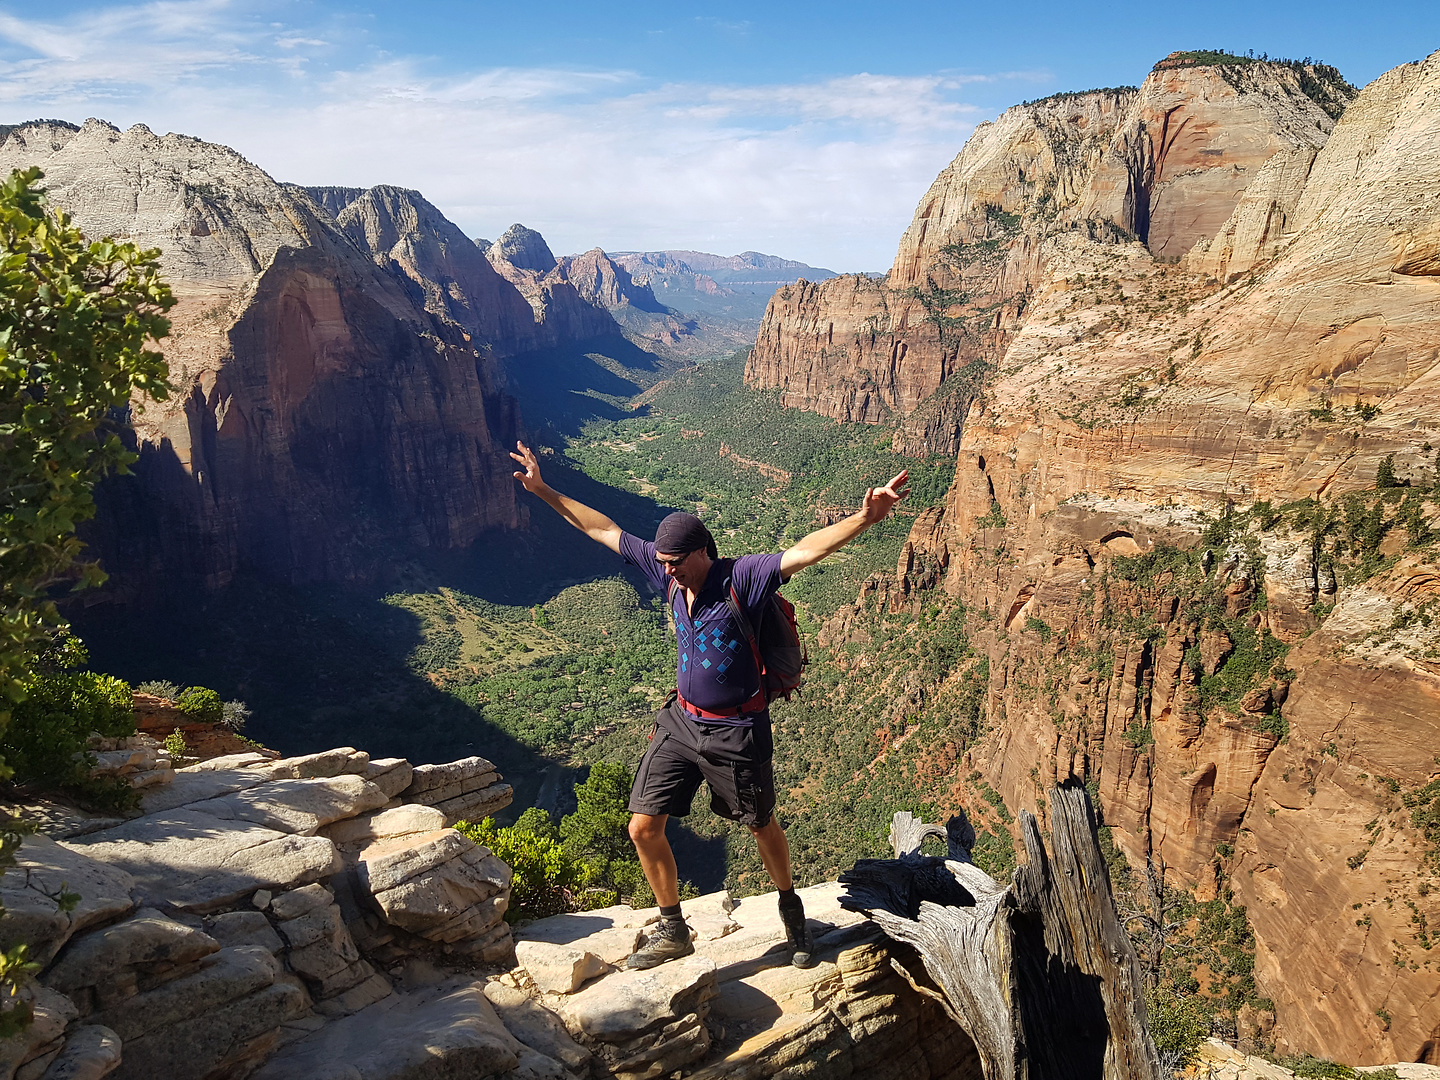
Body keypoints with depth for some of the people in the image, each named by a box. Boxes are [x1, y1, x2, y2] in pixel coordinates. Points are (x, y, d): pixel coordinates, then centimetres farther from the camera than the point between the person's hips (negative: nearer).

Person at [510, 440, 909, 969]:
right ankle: (672, 930, 26)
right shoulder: (667, 573, -5)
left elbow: (805, 550, -34)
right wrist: (545, 491, 6)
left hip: (736, 730, -5)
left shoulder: (740, 577, -20)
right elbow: (604, 530, 4)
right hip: (681, 721, 5)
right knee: (643, 829, 4)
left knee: (762, 827, 16)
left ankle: (790, 909, 45)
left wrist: (864, 518, -49)